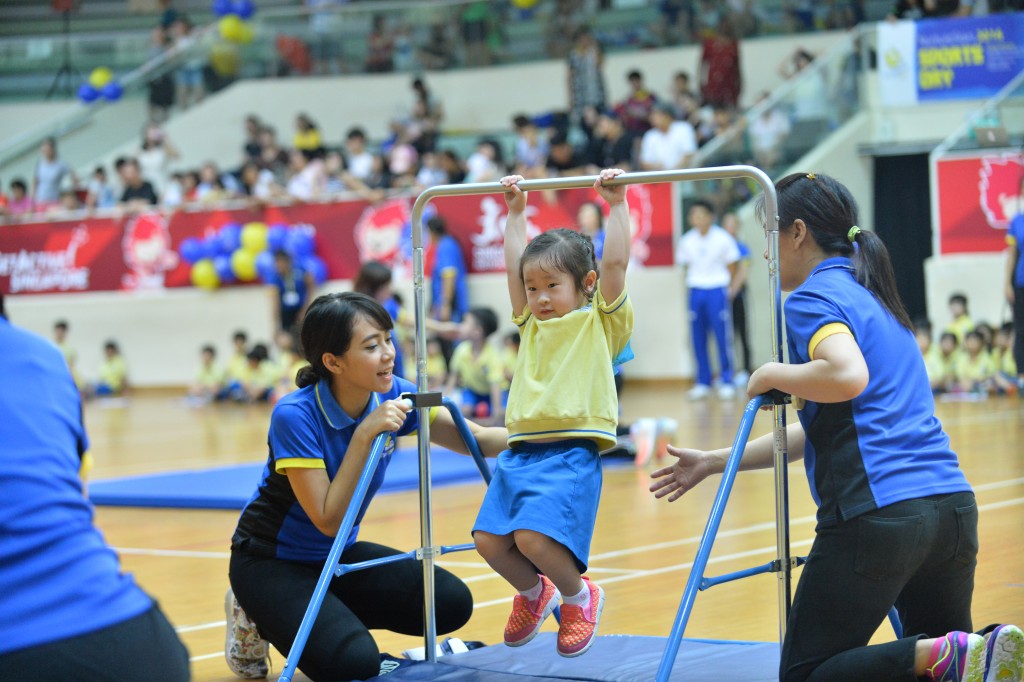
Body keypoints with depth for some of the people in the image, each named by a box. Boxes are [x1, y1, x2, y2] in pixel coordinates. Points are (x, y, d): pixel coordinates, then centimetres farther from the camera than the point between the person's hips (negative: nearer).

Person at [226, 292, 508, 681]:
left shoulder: (394, 397, -10)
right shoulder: (295, 416, -27)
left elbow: (479, 440, -10)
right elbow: (328, 520, -27)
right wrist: (364, 435, -34)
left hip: (338, 556, 7)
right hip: (270, 562, -7)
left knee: (451, 603, -7)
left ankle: (333, 617, 10)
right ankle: (258, 623, 2)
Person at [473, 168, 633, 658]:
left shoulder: (601, 320, 7)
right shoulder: (532, 323, 22)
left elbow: (615, 262, -1)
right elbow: (515, 266, 25)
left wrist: (617, 203, 3)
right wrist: (515, 211, 29)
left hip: (570, 452, -6)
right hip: (520, 451, 7)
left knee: (534, 537, -23)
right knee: (489, 539, -5)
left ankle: (579, 598, 7)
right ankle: (533, 593, 26)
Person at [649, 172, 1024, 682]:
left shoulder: (814, 297, -3)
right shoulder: (872, 298, 24)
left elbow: (848, 376, -25)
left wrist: (772, 375, -7)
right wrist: (714, 463, 30)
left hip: (876, 515, -8)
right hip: (953, 504, 8)